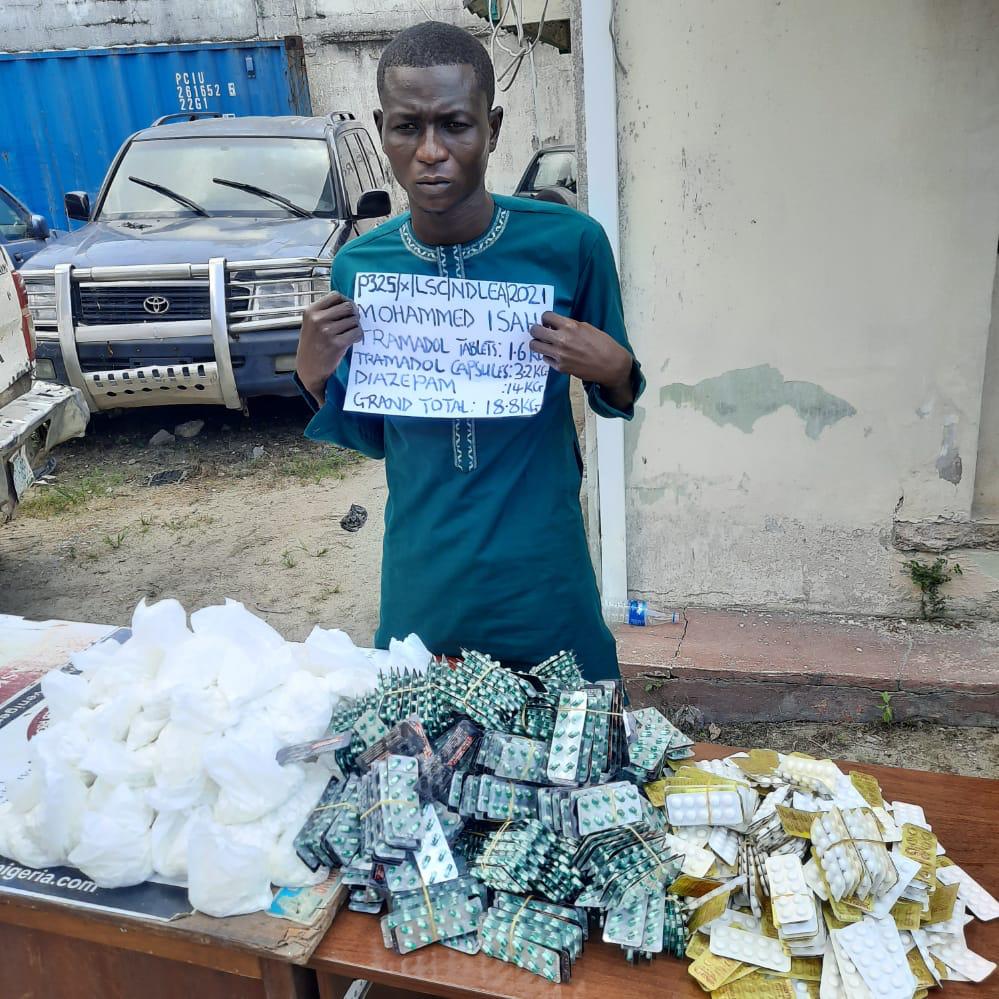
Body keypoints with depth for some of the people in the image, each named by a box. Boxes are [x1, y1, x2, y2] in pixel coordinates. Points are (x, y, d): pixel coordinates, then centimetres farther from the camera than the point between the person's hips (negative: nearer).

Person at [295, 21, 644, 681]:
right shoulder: (360, 266, -5)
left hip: (543, 577, -1)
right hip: (420, 583, 2)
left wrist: (613, 371, -19)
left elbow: (617, 399, 2)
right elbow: (372, 435, 7)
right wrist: (317, 379, -11)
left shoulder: (570, 243, -12)